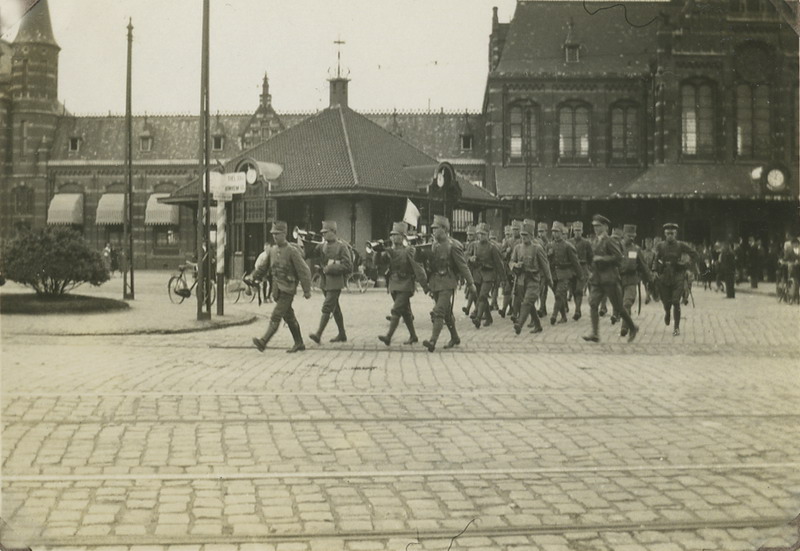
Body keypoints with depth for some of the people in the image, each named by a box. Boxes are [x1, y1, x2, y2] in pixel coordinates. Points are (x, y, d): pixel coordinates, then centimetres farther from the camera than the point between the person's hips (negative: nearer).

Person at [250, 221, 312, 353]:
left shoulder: (292, 251, -11)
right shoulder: (272, 250, 9)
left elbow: (304, 271, -9)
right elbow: (263, 267, 17)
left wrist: (307, 291, -8)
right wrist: (253, 277, 2)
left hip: (287, 290, -7)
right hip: (277, 290, 7)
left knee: (276, 316, -15)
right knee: (289, 317, 13)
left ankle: (263, 341, -23)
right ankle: (299, 344, 23)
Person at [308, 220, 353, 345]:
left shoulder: (342, 246, -9)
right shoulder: (323, 245, 11)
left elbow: (347, 266, -13)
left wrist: (330, 268, -16)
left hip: (335, 282, -7)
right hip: (324, 281, 7)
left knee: (327, 307, -13)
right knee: (335, 309, 14)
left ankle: (318, 334, -18)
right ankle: (342, 335, 22)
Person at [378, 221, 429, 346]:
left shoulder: (409, 251, -8)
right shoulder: (390, 251, 9)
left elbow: (417, 268, -10)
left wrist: (425, 285, -12)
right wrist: (382, 256, -19)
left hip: (405, 285, -6)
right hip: (393, 285, 6)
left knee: (396, 310, -15)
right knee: (405, 312, 14)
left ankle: (388, 336, -20)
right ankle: (413, 336, 24)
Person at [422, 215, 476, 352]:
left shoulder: (453, 245, -10)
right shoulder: (435, 245, 11)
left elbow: (463, 266, -9)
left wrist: (471, 284, -8)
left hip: (447, 284, -7)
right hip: (435, 283, 7)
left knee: (439, 312, -15)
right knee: (446, 313, 16)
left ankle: (433, 341, -22)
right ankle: (455, 338, 30)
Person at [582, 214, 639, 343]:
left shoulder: (609, 241, -12)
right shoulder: (596, 243, 13)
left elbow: (619, 256, -20)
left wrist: (602, 259, -22)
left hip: (609, 279, -7)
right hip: (597, 279, 7)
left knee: (618, 307, 1)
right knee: (593, 304, -8)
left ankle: (632, 328, 21)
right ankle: (595, 334, -10)